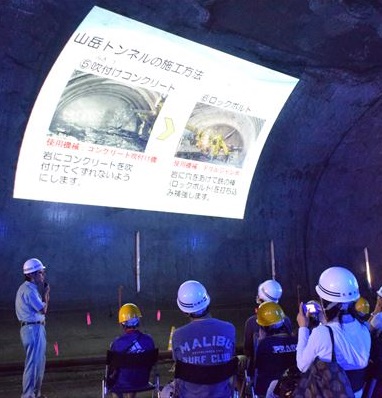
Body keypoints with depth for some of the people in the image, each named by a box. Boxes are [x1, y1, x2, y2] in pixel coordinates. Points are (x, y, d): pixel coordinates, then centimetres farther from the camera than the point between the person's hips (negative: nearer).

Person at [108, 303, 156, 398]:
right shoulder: (149, 340, -14)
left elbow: (111, 368, -10)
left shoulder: (117, 343, -23)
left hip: (123, 384, -2)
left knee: (110, 379, 28)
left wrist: (112, 374, 12)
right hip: (143, 381, 3)